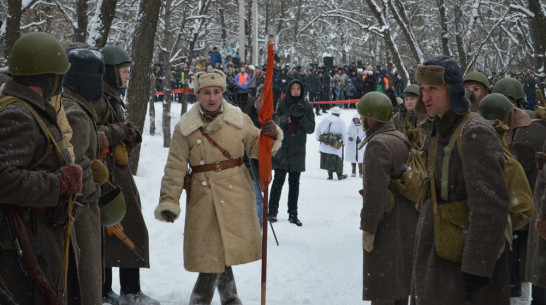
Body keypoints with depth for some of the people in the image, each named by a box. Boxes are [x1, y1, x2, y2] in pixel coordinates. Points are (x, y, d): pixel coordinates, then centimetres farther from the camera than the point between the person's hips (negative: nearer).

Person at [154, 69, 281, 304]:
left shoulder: (238, 119, 3)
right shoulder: (185, 128, -1)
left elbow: (255, 147, 11)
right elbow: (175, 168, -1)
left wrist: (270, 136, -11)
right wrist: (168, 202, -7)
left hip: (236, 196, 1)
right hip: (203, 198, -1)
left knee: (221, 252, 3)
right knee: (213, 253, -2)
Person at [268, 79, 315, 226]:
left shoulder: (306, 107, 6)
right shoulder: (282, 104, 2)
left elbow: (311, 129, 2)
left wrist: (302, 117, -14)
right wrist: (288, 116, -21)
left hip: (298, 151, 2)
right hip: (281, 148, -2)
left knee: (294, 183, 6)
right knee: (278, 180, -7)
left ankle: (293, 214, 10)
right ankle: (272, 211, 0)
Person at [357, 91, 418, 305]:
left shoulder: (377, 145, -17)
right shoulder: (402, 139, 12)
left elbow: (375, 191, -23)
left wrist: (368, 228, -19)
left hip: (386, 228, -9)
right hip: (407, 223, 9)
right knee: (400, 282, 18)